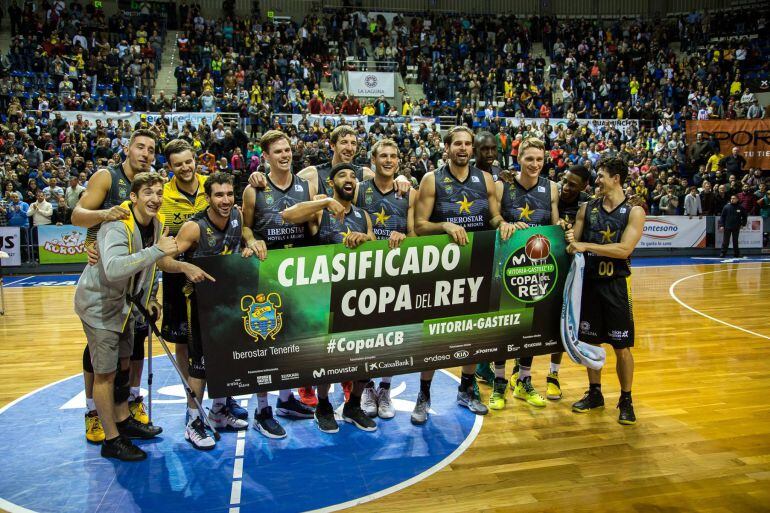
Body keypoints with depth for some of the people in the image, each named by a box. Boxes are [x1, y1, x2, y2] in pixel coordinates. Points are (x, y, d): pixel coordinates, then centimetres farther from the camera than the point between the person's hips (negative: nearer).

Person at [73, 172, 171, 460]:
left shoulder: (155, 224, -3)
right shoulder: (117, 225, -28)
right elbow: (113, 269, -46)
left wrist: (148, 299, 14)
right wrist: (156, 250, -47)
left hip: (123, 301, 8)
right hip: (98, 303, -8)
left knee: (123, 363, 19)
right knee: (105, 372, -1)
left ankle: (123, 420, 36)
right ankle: (111, 440, 12)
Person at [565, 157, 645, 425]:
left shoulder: (634, 212, -7)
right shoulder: (587, 208, 5)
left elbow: (624, 249, -19)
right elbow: (574, 243, 9)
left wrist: (586, 246, -24)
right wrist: (570, 240, -14)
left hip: (616, 285, -4)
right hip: (589, 281, 4)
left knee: (622, 347, 3)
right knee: (590, 341, 12)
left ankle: (626, 400, 19)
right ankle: (594, 394, 28)